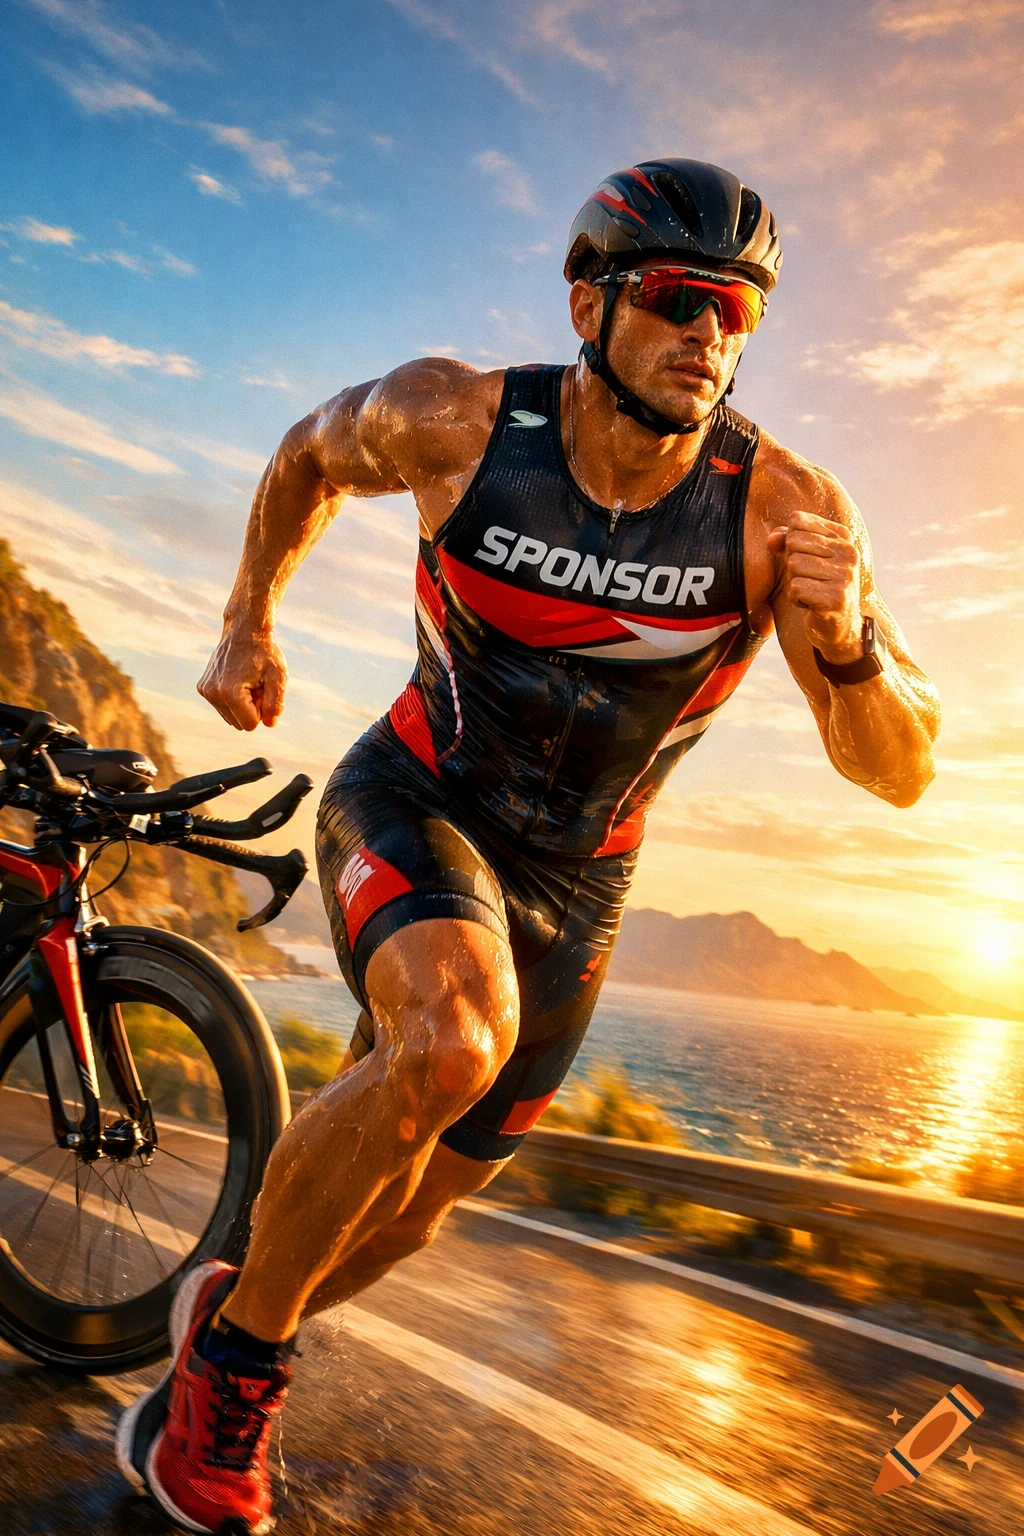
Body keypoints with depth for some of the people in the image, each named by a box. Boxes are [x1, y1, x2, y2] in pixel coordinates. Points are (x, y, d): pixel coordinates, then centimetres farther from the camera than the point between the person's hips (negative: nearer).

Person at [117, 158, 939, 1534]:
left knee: (409, 1210, 11)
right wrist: (248, 623, 3)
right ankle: (235, 1351, -9)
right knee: (453, 1039, -35)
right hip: (412, 801, -2)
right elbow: (312, 455, 5)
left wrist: (845, 640, -40)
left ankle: (238, 1318, 45)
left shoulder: (779, 507, -20)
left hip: (569, 888, 2)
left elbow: (898, 771, -21)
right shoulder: (457, 418, -18)